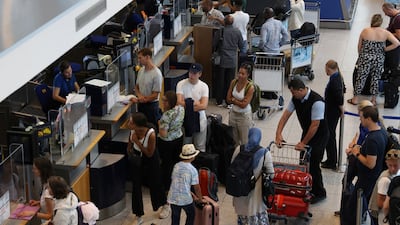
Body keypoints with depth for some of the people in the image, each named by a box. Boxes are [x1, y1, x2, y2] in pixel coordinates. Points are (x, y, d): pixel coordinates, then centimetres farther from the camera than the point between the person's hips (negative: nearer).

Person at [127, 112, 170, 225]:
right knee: (136, 186, 8)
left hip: (150, 159, -4)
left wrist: (137, 141, -32)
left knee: (154, 183, 16)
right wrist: (129, 149, -10)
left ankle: (165, 205, 47)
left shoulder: (151, 134, -36)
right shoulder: (132, 129, -21)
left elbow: (149, 154, -26)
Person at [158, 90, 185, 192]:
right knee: (176, 160, 24)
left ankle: (166, 186, 29)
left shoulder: (167, 115, -34)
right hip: (179, 138, 7)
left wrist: (159, 124, -13)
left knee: (166, 164, 13)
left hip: (167, 142, -7)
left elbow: (163, 134, -31)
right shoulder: (181, 108, -10)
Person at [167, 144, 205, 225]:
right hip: (185, 199, -4)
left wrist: (193, 195, 20)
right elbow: (196, 187, -8)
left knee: (175, 218, 15)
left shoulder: (176, 166, 3)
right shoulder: (193, 170, -13)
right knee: (191, 215, 21)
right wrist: (201, 199, 10)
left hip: (173, 197, 4)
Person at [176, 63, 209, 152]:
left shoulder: (204, 86, -5)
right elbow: (179, 102, -18)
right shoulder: (181, 84, -9)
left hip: (200, 120, 1)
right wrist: (195, 103, -13)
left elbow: (204, 106, -15)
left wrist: (187, 104, -16)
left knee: (200, 148, 10)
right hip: (185, 119, -1)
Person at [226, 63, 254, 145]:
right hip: (233, 113, 5)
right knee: (233, 139, 14)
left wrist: (234, 100, -10)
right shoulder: (234, 82, -5)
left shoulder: (250, 87, -19)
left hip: (244, 116, -5)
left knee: (245, 141, 6)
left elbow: (244, 105, -22)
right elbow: (228, 99, -4)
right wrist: (239, 101, -14)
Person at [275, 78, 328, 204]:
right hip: (306, 132, 8)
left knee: (313, 164, -5)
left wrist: (303, 143, -21)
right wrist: (278, 134, -15)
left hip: (319, 136, -8)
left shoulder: (316, 102, -31)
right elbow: (286, 115, -5)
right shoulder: (296, 99, -8)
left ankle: (320, 193, 12)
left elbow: (315, 125, -28)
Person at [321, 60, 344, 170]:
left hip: (332, 112, -10)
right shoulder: (338, 77, 4)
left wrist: (341, 110, -13)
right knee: (331, 135, 20)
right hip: (333, 111, 10)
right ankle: (332, 160, 31)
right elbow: (343, 90, 18)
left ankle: (331, 162, 11)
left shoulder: (334, 81, -27)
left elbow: (339, 97, -28)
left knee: (330, 136, 1)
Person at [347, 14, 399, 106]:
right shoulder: (385, 33, -6)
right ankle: (373, 100, 23)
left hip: (365, 58, -1)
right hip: (379, 59, 1)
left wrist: (361, 56, 18)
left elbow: (359, 46, 1)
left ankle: (355, 99, 21)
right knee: (375, 78, 15)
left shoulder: (365, 31, -7)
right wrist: (384, 49, -2)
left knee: (361, 77, 11)